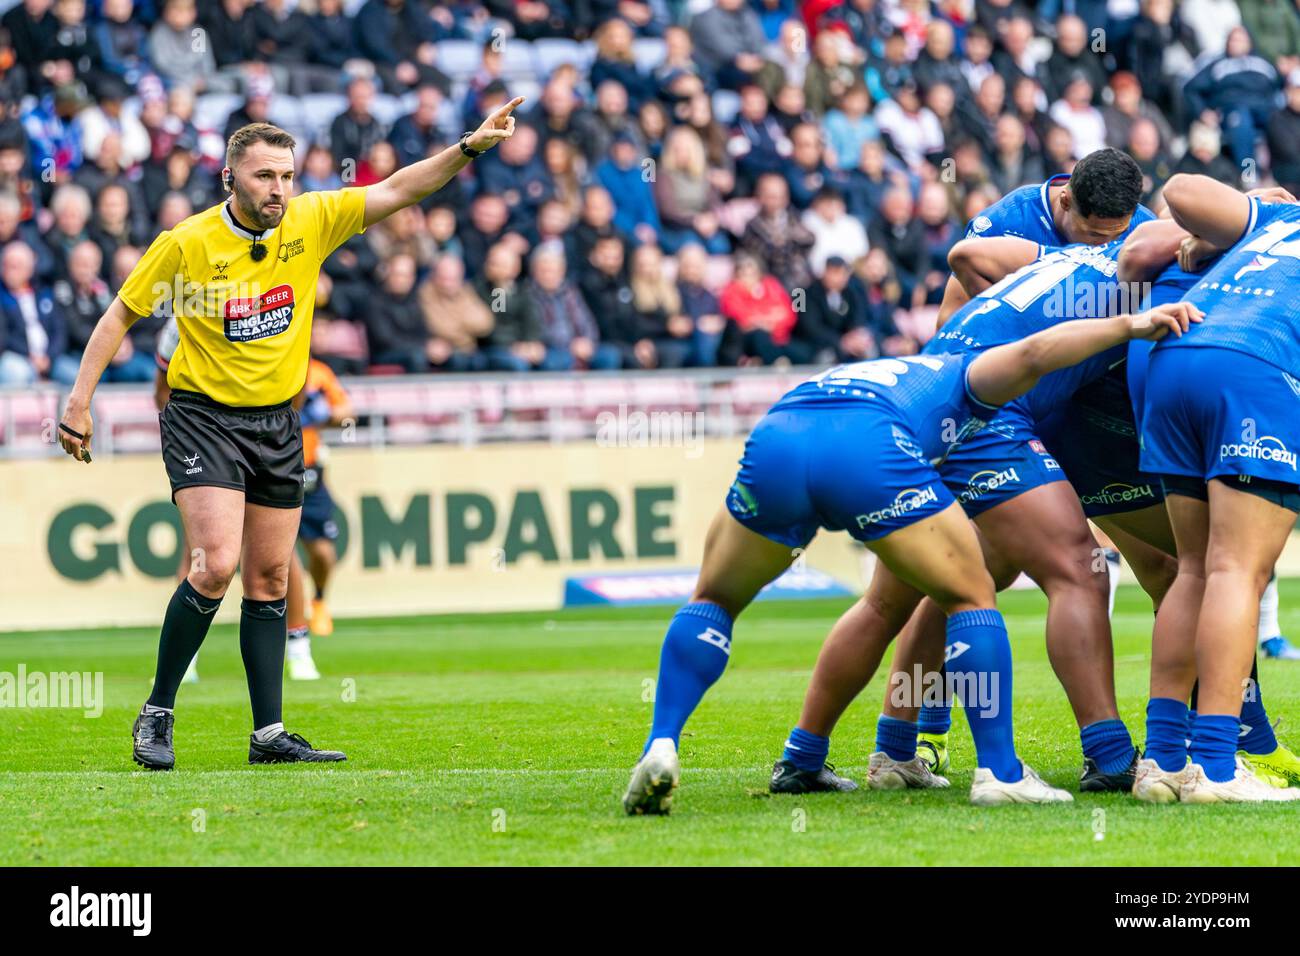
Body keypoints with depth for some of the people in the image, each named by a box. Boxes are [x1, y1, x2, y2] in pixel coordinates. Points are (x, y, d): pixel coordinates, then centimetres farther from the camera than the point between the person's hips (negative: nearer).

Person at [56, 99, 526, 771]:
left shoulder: (311, 222, -3)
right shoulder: (187, 243, -12)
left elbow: (396, 191, -3)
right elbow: (121, 314, -1)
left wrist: (468, 148, -17)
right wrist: (80, 399, -5)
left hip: (278, 424, 5)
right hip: (203, 418, -5)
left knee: (269, 580, 7)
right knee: (217, 565, -19)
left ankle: (268, 734, 13)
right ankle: (157, 715, -5)